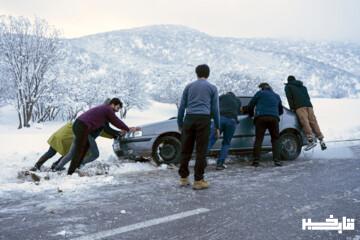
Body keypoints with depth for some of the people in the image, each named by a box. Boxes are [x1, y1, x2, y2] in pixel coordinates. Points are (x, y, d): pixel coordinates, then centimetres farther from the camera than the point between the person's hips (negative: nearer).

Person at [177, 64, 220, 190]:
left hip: (189, 119, 3)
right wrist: (217, 126, 11)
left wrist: (180, 123, 19)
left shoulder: (189, 86, 15)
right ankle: (198, 181, 1)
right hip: (203, 120, -2)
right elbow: (215, 109, 5)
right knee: (201, 151, 0)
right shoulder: (212, 88, 9)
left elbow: (182, 106, 12)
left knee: (186, 150, 9)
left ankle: (183, 178, 14)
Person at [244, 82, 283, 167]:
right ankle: (277, 160, -3)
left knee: (258, 139, -2)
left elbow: (250, 105, 14)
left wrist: (251, 114, 31)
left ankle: (256, 161, -11)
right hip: (274, 118, 3)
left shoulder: (260, 93, 16)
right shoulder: (277, 96, 28)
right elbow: (281, 111, 37)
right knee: (275, 139, 9)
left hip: (261, 117, -2)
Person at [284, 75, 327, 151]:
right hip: (309, 105, 5)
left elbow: (289, 98, 6)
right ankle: (321, 140, -14)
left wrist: (292, 108, 8)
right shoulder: (303, 86, 35)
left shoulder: (288, 87, 18)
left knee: (305, 122, -17)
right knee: (313, 122, -3)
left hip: (299, 106, -5)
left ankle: (311, 141, -30)